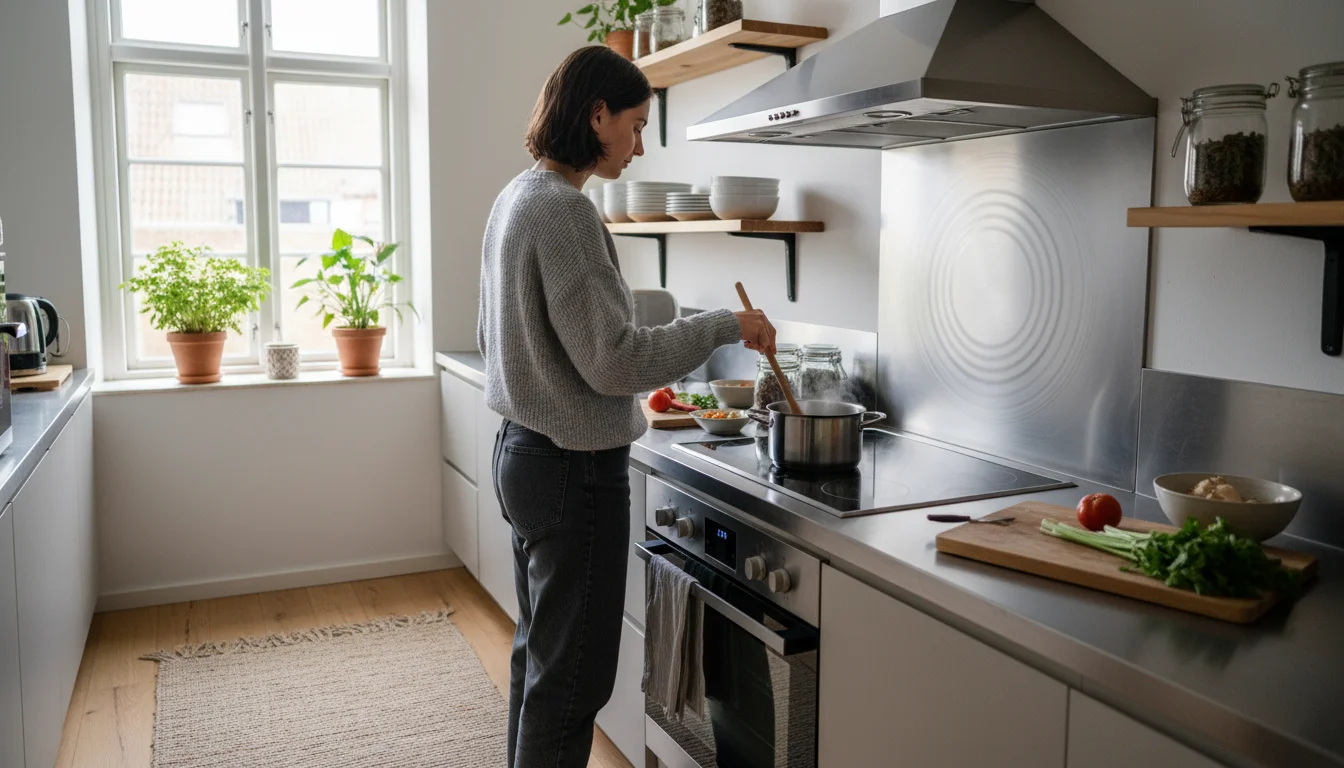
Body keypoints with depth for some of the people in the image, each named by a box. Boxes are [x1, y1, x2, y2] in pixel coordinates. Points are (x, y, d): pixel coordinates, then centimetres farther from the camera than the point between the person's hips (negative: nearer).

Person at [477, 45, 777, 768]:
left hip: (523, 451, 10)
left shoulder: (515, 198, 11)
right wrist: (724, 326, -14)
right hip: (575, 467, -10)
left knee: (538, 650, 21)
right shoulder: (563, 208, -19)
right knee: (572, 676, 2)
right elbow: (611, 358, -22)